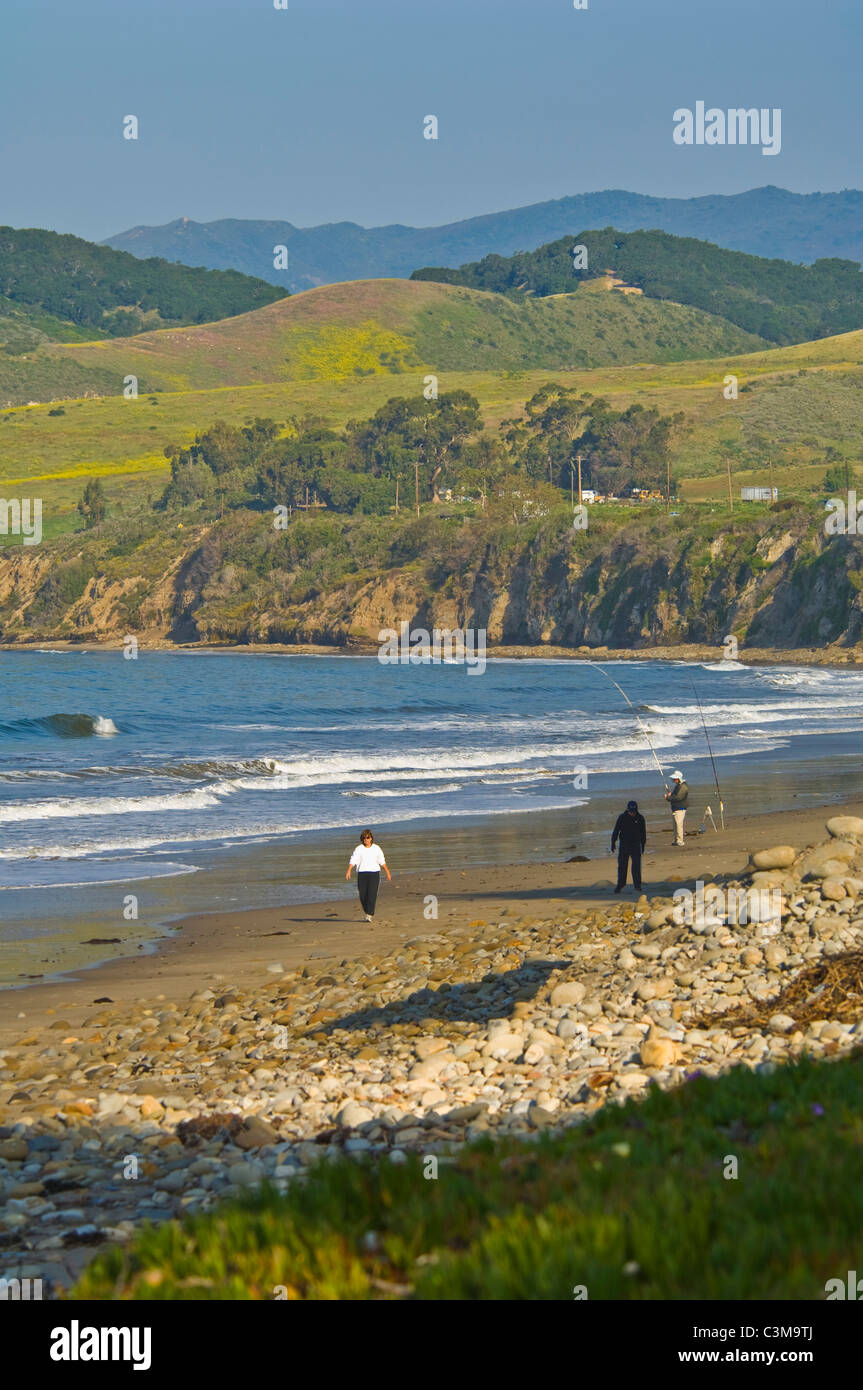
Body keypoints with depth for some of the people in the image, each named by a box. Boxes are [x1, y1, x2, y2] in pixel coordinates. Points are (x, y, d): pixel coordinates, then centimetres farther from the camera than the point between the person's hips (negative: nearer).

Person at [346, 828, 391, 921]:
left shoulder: (376, 848, 6)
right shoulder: (359, 849, 2)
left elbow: (382, 861, 13)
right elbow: (353, 860, -5)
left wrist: (387, 872, 15)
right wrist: (348, 871, -20)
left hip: (374, 873, 0)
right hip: (362, 874, 1)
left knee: (372, 894, -11)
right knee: (363, 895, 2)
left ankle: (369, 915, -10)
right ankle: (367, 912, 25)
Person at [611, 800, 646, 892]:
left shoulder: (640, 818, 0)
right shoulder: (622, 817, -5)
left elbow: (643, 832, 11)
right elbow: (616, 831, 0)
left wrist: (643, 845, 14)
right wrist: (613, 843, -3)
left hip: (636, 845, 1)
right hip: (624, 845, -1)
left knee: (636, 866, -3)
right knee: (622, 865, 0)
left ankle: (637, 886, 4)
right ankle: (620, 884, 13)